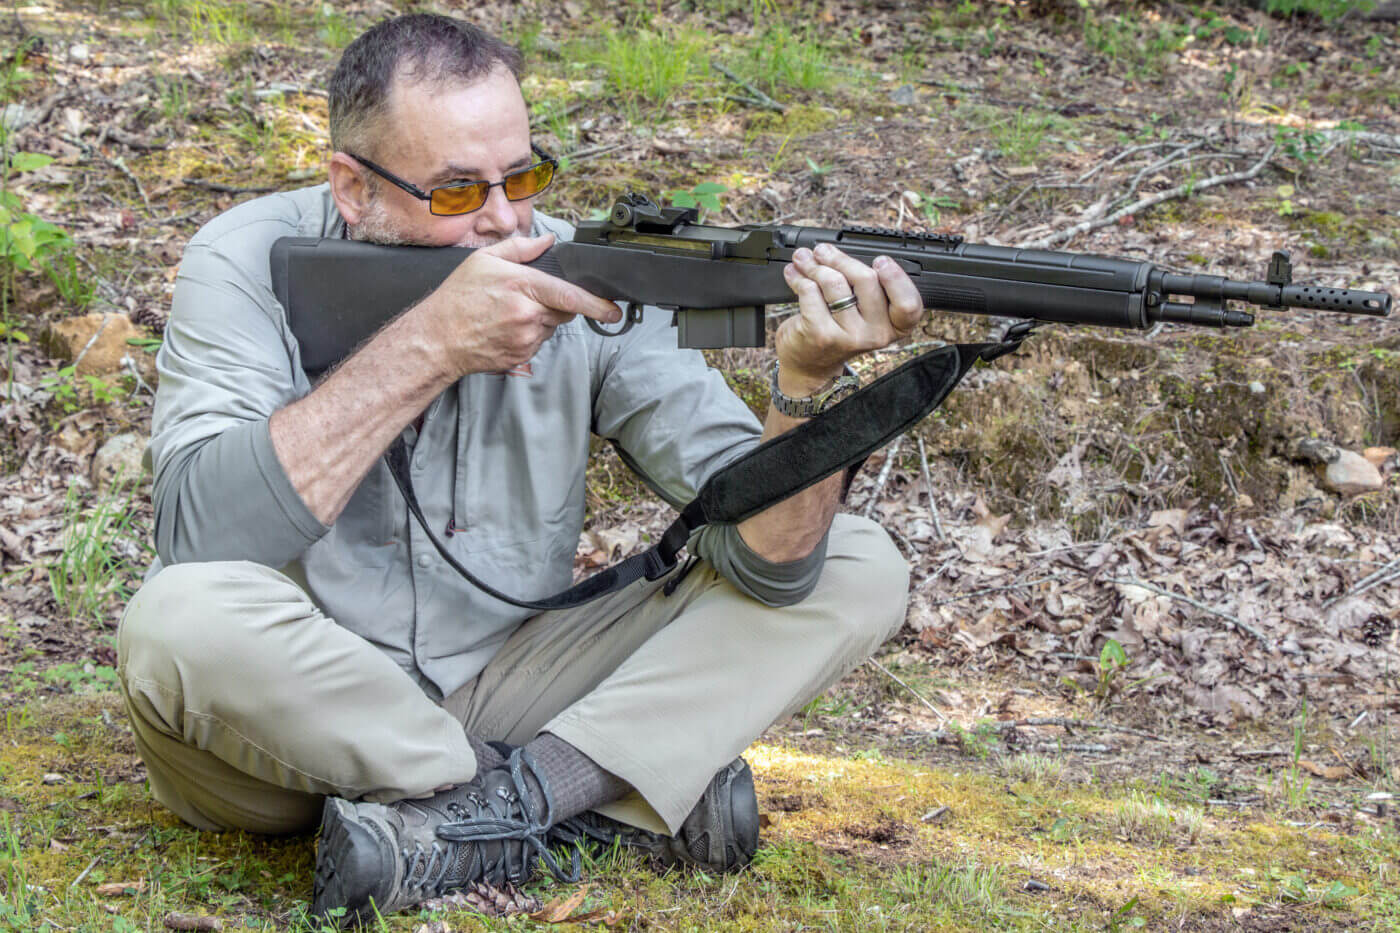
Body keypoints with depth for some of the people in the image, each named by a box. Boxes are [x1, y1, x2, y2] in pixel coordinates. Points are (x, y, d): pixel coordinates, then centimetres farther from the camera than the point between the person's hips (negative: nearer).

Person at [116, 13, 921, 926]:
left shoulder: (588, 281, -7)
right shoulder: (251, 265, -13)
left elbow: (765, 560, -15)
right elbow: (200, 537, -31)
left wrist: (806, 382, -34)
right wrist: (426, 345, -33)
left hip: (506, 694, 3)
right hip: (293, 716, -3)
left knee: (859, 570, -8)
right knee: (181, 618, -38)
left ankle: (483, 814, -22)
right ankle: (603, 798, -19)